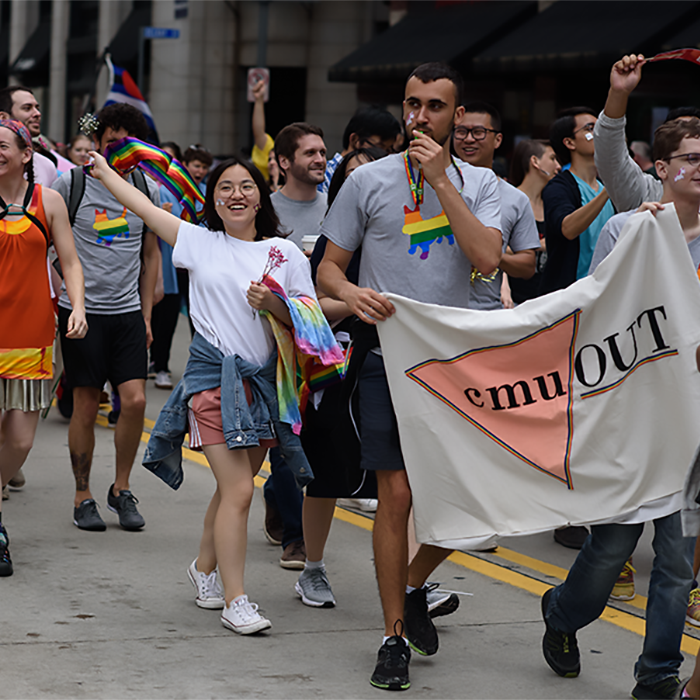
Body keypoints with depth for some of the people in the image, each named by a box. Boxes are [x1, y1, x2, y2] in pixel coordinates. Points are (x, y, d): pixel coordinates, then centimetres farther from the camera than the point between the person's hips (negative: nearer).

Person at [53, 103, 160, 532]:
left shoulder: (148, 190, 8)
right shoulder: (72, 184, -1)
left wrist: (146, 314, 13)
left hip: (127, 310, 2)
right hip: (81, 310, -2)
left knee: (135, 400, -7)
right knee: (86, 407, 1)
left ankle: (122, 489, 11)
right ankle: (83, 497, 14)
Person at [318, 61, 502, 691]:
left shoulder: (479, 184, 6)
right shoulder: (370, 180, 3)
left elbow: (486, 260, -12)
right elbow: (329, 268, 5)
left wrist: (440, 180, -14)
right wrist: (352, 293, -18)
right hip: (388, 354, -2)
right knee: (397, 494, -8)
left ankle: (414, 586, 30)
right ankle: (394, 635, 4)